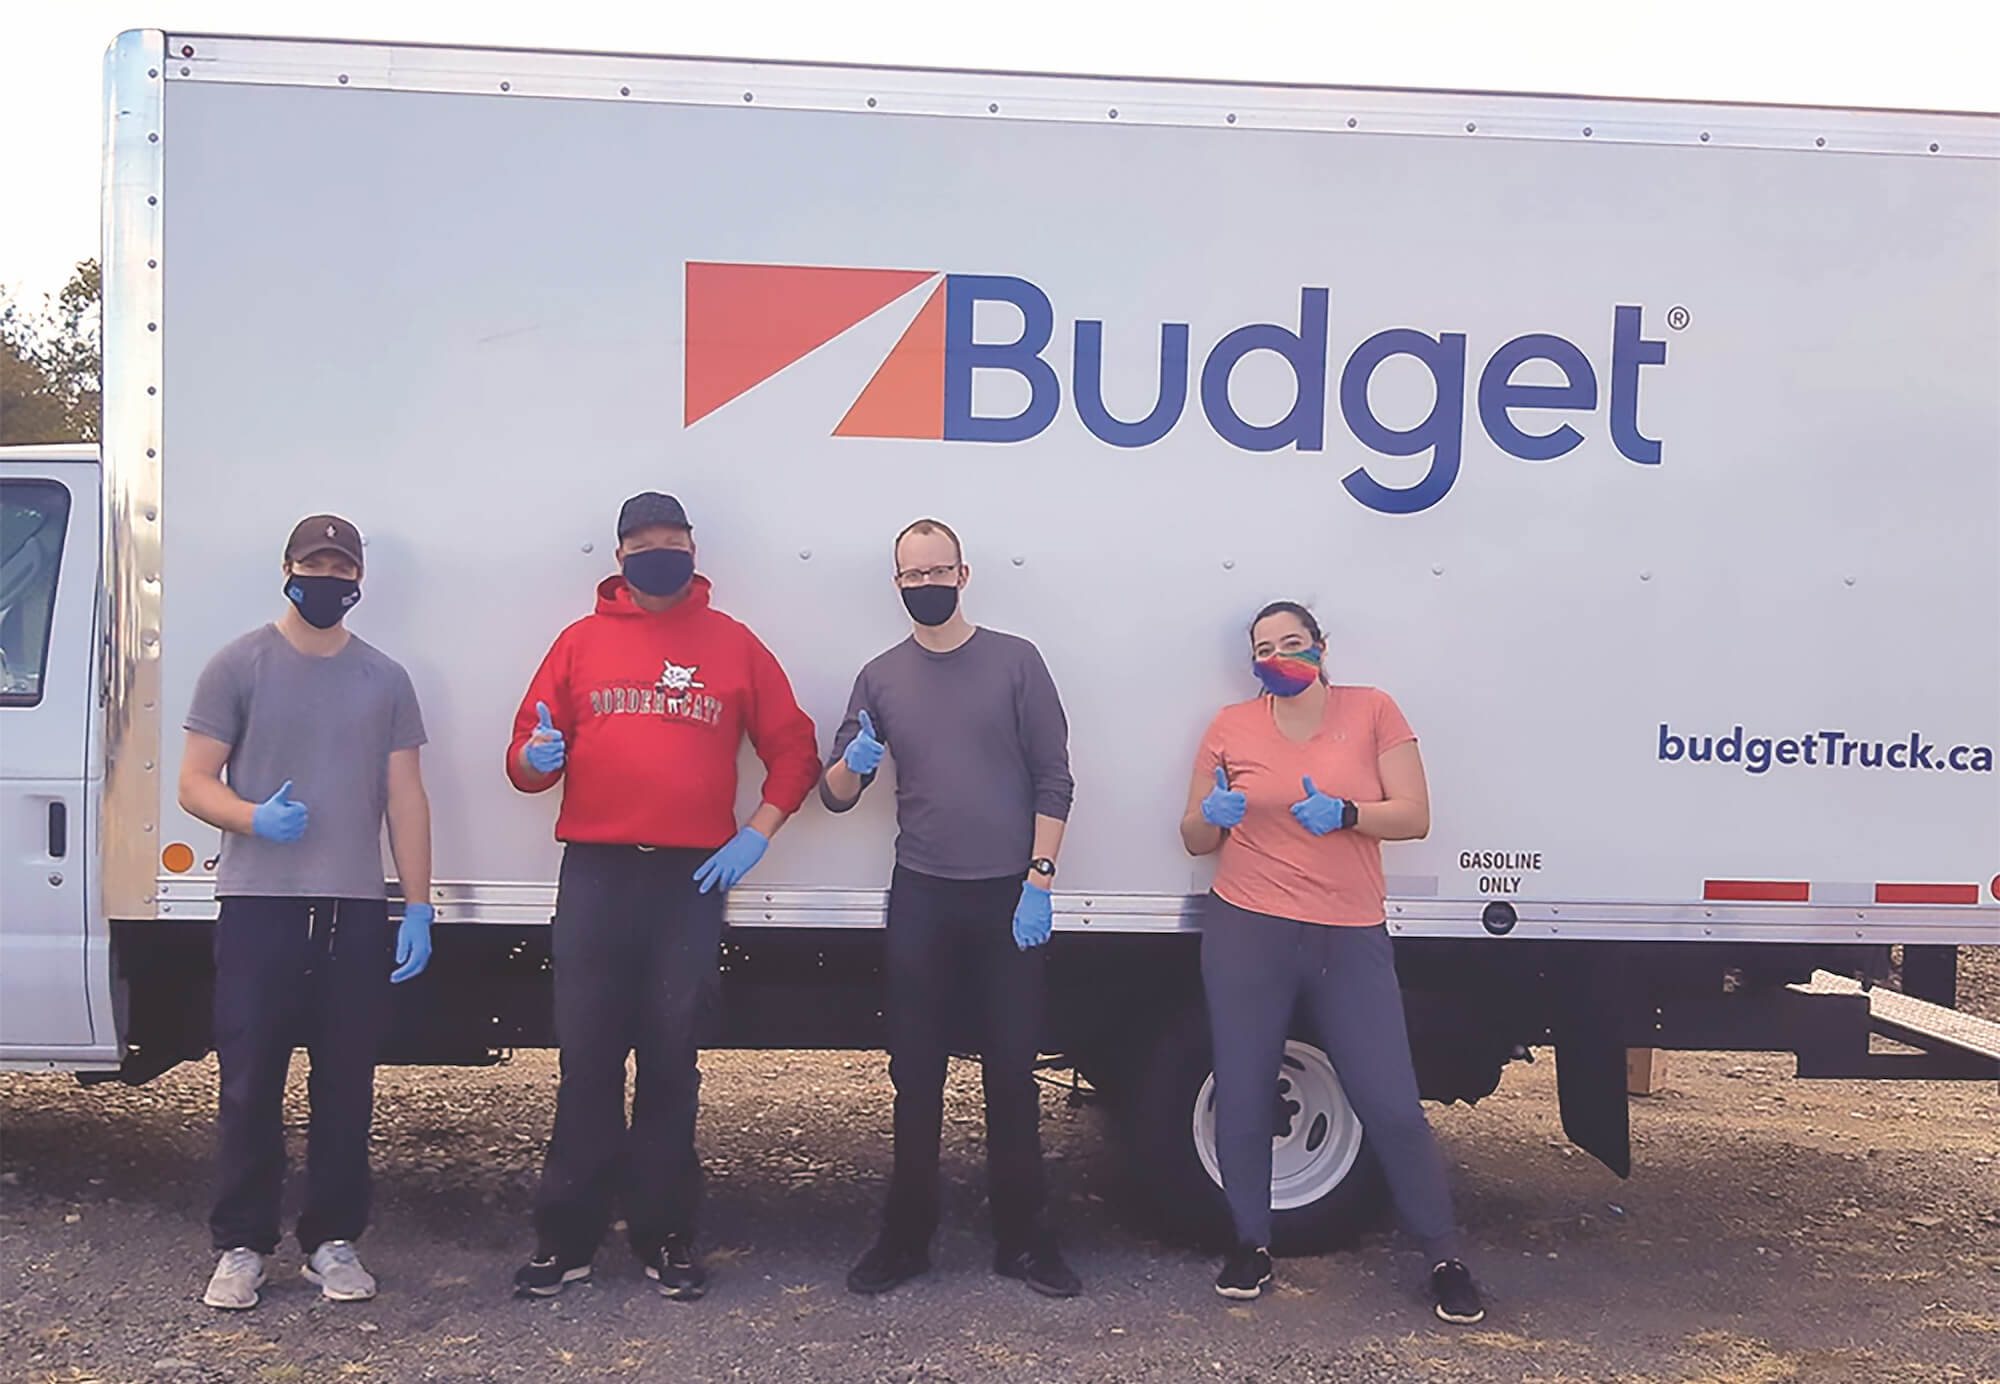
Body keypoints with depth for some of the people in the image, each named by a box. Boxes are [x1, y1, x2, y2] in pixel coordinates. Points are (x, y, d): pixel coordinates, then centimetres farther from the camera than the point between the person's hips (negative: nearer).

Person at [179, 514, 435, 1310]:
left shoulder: (384, 678, 12)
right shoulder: (240, 666, 4)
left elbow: (406, 799, 11)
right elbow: (194, 783, 2)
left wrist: (418, 908, 3)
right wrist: (256, 818, -19)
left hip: (356, 912, 2)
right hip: (258, 905, -2)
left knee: (346, 1085, 4)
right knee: (250, 1081, -1)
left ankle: (332, 1240, 14)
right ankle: (241, 1245, 8)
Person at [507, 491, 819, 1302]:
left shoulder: (733, 644, 9)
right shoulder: (582, 641, 11)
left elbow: (793, 749, 10)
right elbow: (525, 756, 10)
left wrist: (757, 833, -1)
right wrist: (534, 759, -13)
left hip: (693, 878, 0)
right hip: (596, 875, 0)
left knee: (671, 1059, 5)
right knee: (587, 1057, 2)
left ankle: (666, 1236, 13)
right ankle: (566, 1237, 9)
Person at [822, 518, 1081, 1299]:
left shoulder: (1014, 663, 1)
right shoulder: (881, 678, 8)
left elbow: (1053, 779, -1)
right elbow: (835, 795, 11)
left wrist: (1039, 880, -9)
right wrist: (853, 766, -12)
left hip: (1009, 898, -2)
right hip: (921, 898, 2)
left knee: (1012, 1073, 3)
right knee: (915, 1074, 5)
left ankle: (1021, 1237, 12)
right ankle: (906, 1236, 14)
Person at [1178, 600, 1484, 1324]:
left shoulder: (1371, 711, 2)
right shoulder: (1231, 727, 5)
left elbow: (1414, 816, -2)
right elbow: (1194, 839, 10)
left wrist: (1343, 814, -20)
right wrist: (1215, 815, -13)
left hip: (1351, 940, -1)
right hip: (1247, 936, 2)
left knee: (1391, 1102, -3)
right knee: (1241, 1094, 5)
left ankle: (1444, 1257, 10)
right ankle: (1252, 1242, 23)